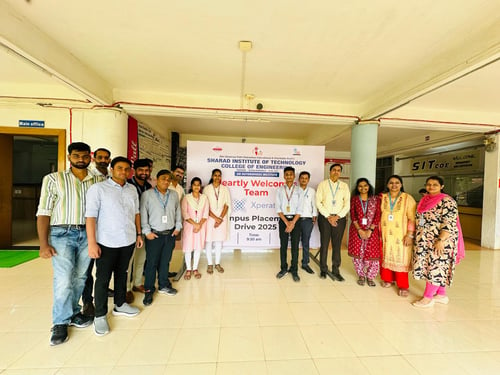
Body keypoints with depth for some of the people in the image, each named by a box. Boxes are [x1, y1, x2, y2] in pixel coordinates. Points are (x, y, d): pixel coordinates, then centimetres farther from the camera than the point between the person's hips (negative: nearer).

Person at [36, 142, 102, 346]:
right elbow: (43, 212, -2)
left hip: (87, 234, 2)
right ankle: (61, 322, 16)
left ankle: (72, 313, 31)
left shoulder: (98, 181, 4)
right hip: (62, 233, -2)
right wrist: (43, 243, -8)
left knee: (80, 277, 11)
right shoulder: (53, 179, -1)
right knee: (64, 279, -4)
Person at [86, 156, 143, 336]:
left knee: (122, 273, 19)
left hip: (128, 241, 5)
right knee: (103, 278, 8)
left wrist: (139, 234, 10)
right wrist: (92, 243, -16)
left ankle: (120, 305, 36)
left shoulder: (132, 189, 6)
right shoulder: (98, 188, -9)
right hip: (107, 242, -4)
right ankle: (100, 315, 25)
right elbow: (91, 216, -13)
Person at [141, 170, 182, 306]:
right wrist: (147, 232, -10)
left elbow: (178, 212, 11)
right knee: (151, 263, 5)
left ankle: (163, 285, 33)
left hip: (170, 234, 4)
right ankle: (149, 290, 22)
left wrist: (178, 227, 6)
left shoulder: (174, 194, 5)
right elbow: (143, 214, -7)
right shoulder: (147, 194, -6)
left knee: (165, 261, 15)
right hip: (154, 234, -3)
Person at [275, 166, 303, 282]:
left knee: (295, 246, 4)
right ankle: (283, 268, 21)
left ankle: (294, 270, 16)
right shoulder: (280, 190, 3)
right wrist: (286, 222, -10)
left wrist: (293, 223, -11)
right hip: (283, 220, 1)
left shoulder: (298, 190, 2)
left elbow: (299, 208, -3)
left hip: (295, 220, 0)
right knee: (283, 245, 8)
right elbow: (278, 208, -1)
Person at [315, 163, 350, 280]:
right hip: (324, 217, -1)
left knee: (337, 245, 6)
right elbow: (318, 202, -3)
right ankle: (323, 269, 18)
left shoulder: (344, 186, 8)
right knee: (324, 244, 4)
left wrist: (337, 216, -9)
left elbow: (347, 204, 3)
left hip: (339, 218, 2)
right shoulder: (322, 184, 3)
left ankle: (336, 271, 19)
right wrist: (328, 216, -10)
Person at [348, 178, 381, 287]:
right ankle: (361, 276, 24)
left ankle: (370, 277, 22)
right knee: (358, 254, 4)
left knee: (372, 254, 0)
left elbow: (377, 216, -2)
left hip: (372, 231, 0)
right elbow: (353, 216, -3)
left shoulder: (376, 199, 4)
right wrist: (360, 230, -12)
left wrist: (370, 230, -11)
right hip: (357, 230, 0)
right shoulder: (354, 199, 3)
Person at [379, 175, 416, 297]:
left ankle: (403, 286, 15)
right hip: (386, 234, 3)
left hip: (401, 235, -3)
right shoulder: (383, 198, 5)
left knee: (401, 258, 2)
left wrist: (410, 235, -11)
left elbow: (412, 218, -7)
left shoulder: (407, 198, -5)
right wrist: (379, 232, 7)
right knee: (386, 256, 10)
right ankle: (388, 279, 27)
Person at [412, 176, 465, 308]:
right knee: (432, 267, 13)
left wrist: (441, 240, -23)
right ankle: (442, 295, 28)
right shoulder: (424, 200, 11)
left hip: (440, 241, -7)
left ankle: (427, 298, 9)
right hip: (425, 241, 7)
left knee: (435, 267, 0)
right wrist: (416, 237, 17)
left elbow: (449, 223, -18)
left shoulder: (447, 201, -11)